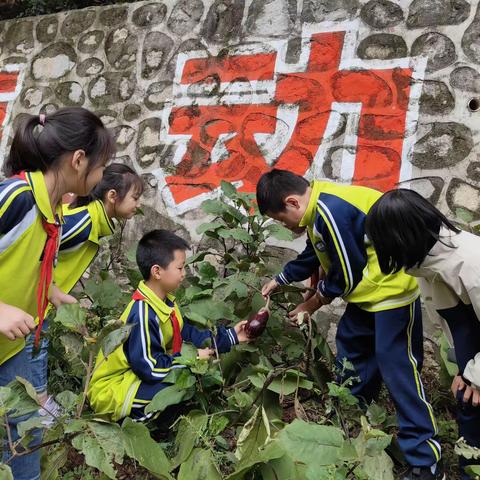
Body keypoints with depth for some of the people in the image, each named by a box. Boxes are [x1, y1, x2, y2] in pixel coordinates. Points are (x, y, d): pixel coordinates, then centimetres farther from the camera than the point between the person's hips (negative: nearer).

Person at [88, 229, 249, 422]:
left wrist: (230, 336, 7)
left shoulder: (164, 300, 1)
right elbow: (148, 366, -28)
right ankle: (140, 418, -8)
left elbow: (186, 334, 7)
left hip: (138, 375, 9)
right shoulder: (143, 314, -28)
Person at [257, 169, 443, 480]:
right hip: (368, 289, 11)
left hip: (392, 288, -11)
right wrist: (279, 281, 23)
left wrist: (317, 301, -4)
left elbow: (348, 272, -20)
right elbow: (313, 257, 20)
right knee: (351, 345, 20)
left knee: (397, 367, -6)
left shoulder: (331, 212, -27)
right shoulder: (319, 207, 6)